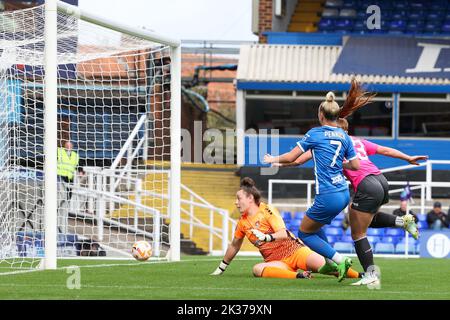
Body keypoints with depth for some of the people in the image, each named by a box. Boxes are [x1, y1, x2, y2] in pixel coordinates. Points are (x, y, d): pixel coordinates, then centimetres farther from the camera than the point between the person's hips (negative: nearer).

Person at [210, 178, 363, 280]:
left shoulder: (267, 211, -7)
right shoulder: (242, 222, 10)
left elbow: (284, 234, -19)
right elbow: (234, 246, 25)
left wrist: (265, 237, -37)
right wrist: (221, 268, 29)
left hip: (295, 251, -4)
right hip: (277, 262, 4)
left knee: (321, 263, -28)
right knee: (257, 269, -30)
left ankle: (358, 275, -15)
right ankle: (298, 276, -40)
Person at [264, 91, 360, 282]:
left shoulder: (315, 134, -7)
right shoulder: (344, 136, 8)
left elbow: (291, 157, -4)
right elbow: (355, 165, 7)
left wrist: (273, 159, 15)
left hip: (328, 197, -7)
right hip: (344, 193, 7)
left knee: (304, 233, 9)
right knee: (315, 226, 28)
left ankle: (340, 260, -4)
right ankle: (331, 262, 22)